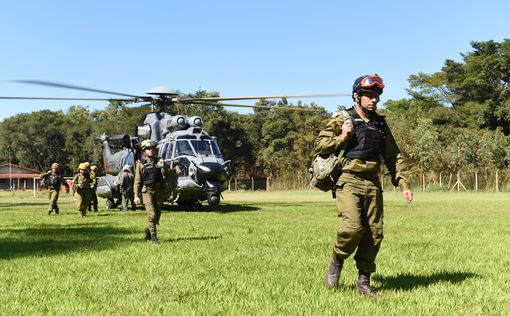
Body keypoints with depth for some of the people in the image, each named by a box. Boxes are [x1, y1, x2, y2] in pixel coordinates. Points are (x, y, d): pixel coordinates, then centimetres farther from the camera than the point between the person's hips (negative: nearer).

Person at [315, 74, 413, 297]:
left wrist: (403, 184, 10)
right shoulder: (342, 120, 1)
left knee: (374, 233, 2)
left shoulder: (380, 124, 15)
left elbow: (394, 157, 18)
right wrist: (341, 139, -14)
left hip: (373, 184, 5)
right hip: (348, 181, -5)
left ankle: (363, 281, 14)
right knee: (352, 227, -20)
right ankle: (336, 262, 9)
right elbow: (319, 145, 0)